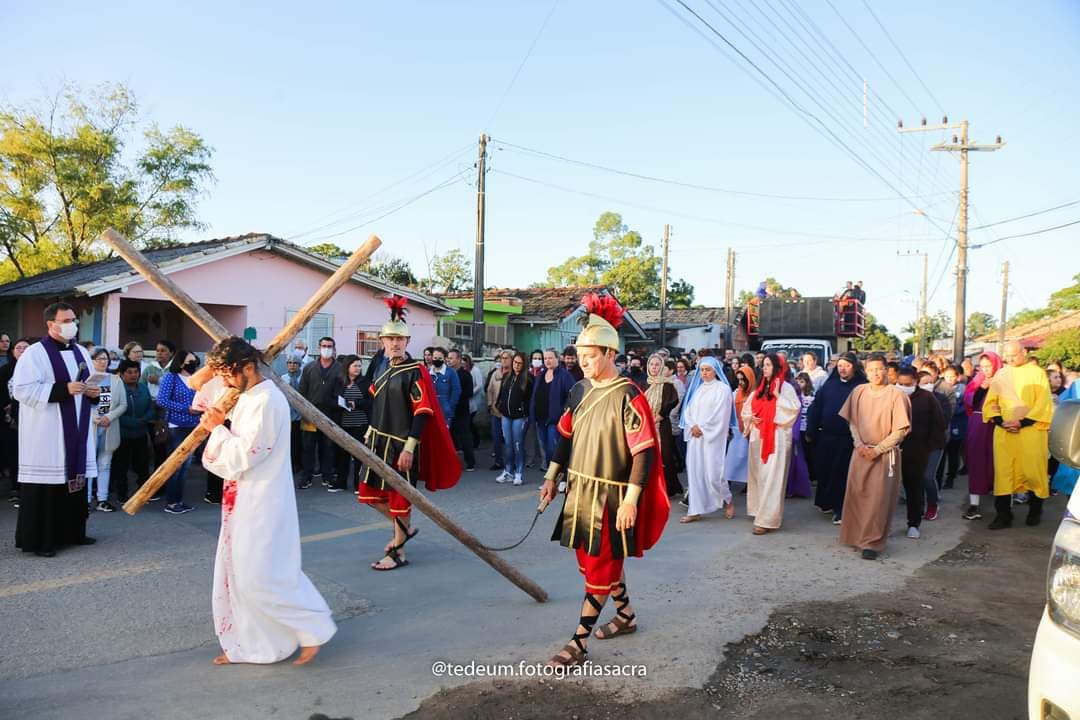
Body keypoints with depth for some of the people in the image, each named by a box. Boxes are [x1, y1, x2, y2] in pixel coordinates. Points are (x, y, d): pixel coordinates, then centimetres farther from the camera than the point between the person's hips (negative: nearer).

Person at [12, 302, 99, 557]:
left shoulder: (81, 352, 13)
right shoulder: (35, 353, -8)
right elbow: (22, 389, -16)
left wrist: (94, 392, -1)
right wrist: (63, 389, -23)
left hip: (76, 431, 7)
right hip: (47, 433, -7)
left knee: (75, 480, 11)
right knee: (46, 483, -5)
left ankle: (73, 532, 22)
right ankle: (38, 539, 4)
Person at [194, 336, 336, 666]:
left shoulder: (267, 402, -21)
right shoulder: (246, 396, 9)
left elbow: (242, 457, -23)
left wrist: (217, 429, -10)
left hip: (263, 503, -10)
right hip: (244, 501, 10)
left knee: (260, 577, -7)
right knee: (235, 573, 14)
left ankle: (314, 629, 7)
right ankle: (245, 644, 25)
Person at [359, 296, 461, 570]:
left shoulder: (416, 372, -12)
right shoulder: (383, 370, 10)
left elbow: (423, 413, -17)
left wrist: (409, 448, -22)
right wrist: (370, 436, 17)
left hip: (401, 445, -8)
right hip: (379, 442, 8)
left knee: (399, 496, 2)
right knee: (370, 493, 11)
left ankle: (398, 553, 15)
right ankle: (404, 529, 32)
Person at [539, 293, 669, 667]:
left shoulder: (628, 396, -17)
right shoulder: (581, 390, 5)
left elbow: (644, 452, -19)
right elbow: (565, 437, 14)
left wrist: (631, 501, -22)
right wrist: (551, 478, 13)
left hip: (610, 497, -8)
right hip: (579, 491, 8)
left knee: (600, 566, 1)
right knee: (594, 560, 18)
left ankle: (578, 643, 9)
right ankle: (626, 615, 38)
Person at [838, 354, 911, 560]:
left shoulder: (896, 394, -11)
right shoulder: (858, 392, 2)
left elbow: (900, 431, -10)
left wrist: (877, 450, -13)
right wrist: (859, 444, -6)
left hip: (885, 454, -4)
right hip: (861, 452, 4)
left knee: (878, 500, -4)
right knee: (856, 495, 6)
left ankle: (873, 543, 3)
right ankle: (857, 537, 20)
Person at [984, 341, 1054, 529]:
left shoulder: (1037, 373, 0)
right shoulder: (1000, 375, 8)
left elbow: (1043, 404, -5)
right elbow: (990, 403, 9)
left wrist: (1022, 422, -14)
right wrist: (1001, 422, -8)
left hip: (1031, 431, -2)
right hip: (1004, 432, 2)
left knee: (1032, 471, 2)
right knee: (1003, 472, -1)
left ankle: (1035, 510, 24)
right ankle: (1003, 515, 3)